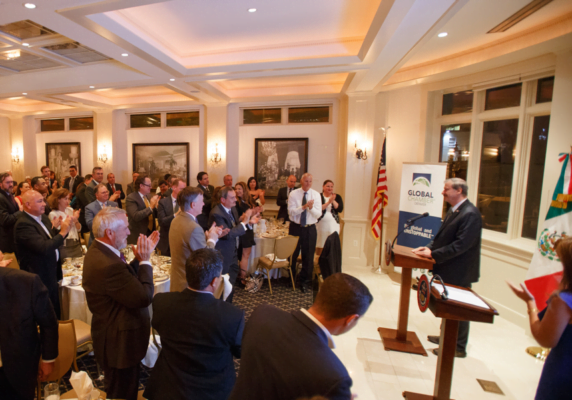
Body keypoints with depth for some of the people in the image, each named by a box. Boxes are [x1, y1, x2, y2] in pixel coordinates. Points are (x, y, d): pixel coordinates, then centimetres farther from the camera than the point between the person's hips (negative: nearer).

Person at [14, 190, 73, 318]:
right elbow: (44, 248, -31)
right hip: (41, 278, -8)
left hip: (51, 273, 8)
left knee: (56, 312, 22)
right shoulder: (23, 224, -23)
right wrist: (63, 232, -24)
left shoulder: (43, 217, 3)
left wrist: (65, 228, -8)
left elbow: (54, 239, 10)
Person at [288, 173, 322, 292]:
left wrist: (311, 207, -28)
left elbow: (318, 214, -8)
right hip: (295, 227, 0)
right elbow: (291, 212, -14)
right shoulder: (293, 194, -4)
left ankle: (304, 281, 26)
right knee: (292, 254, 12)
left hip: (310, 229, 1)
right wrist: (304, 206, -27)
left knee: (308, 255, 7)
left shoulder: (316, 195, -1)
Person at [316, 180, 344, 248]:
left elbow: (340, 209, -3)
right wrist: (328, 202, -17)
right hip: (321, 224, -2)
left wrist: (333, 201, -13)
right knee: (320, 245, 1)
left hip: (333, 224, 2)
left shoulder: (337, 197, 9)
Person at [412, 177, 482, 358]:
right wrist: (429, 247, -1)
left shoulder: (470, 214, -22)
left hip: (459, 272, -9)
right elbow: (443, 236, 13)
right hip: (448, 270, 9)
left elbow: (461, 244, -27)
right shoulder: (453, 210, 9)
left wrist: (433, 254, -23)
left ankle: (458, 347, 24)